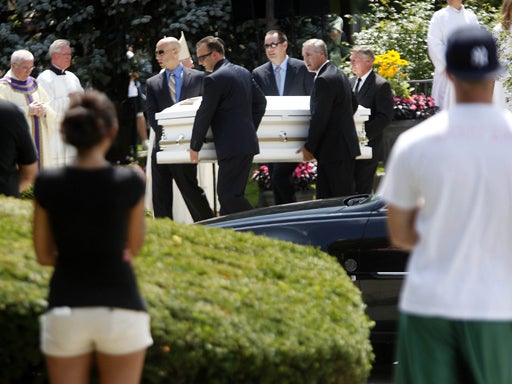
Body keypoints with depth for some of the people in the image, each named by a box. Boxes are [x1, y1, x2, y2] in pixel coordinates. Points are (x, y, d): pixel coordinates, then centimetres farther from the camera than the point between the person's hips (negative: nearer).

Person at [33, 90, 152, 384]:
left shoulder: (48, 184, -4)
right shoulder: (131, 182, -9)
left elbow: (44, 255, 5)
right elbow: (133, 248, 5)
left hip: (66, 311, 1)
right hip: (119, 310, -1)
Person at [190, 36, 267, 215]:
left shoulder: (214, 79, -13)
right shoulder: (244, 72, 14)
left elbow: (204, 115, -9)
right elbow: (260, 102, 21)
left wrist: (195, 147, 0)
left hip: (232, 147, -9)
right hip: (248, 143, 10)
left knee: (228, 195, -9)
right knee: (232, 194, 11)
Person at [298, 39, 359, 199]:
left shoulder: (324, 80, -17)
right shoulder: (339, 74, 15)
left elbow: (319, 117, -20)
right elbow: (353, 104, 26)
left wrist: (309, 147, -13)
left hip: (335, 151, -10)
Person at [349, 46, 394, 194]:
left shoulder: (381, 85, -6)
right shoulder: (350, 82, 16)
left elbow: (385, 117, -12)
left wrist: (363, 134, -19)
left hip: (367, 146, -6)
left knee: (362, 192, -5)